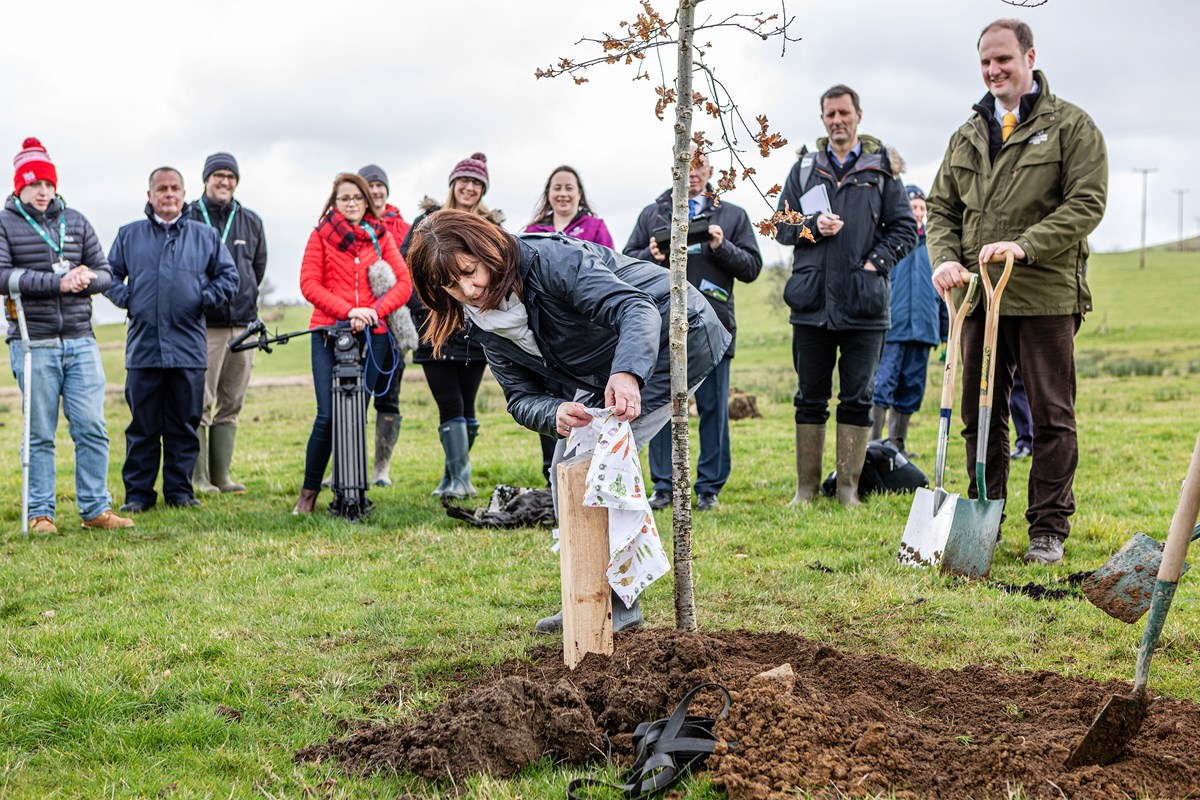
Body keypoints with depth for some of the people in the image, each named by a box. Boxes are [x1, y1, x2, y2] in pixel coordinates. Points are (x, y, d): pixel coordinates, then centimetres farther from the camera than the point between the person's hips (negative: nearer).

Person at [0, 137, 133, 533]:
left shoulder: (76, 222, 14)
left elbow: (105, 273, 13)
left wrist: (87, 278, -10)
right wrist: (57, 282, -18)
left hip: (81, 341, 3)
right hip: (32, 344, -3)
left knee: (92, 428, 0)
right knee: (40, 435, 2)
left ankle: (95, 509, 7)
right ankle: (39, 513, 11)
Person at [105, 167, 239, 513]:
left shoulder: (206, 236, 12)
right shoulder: (129, 236, 12)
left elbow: (229, 276, 14)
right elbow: (109, 275, 17)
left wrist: (206, 298, -1)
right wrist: (125, 297, 0)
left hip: (188, 348, 0)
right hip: (143, 346, 0)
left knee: (184, 425, 5)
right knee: (142, 425, 2)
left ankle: (180, 490, 14)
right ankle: (138, 493, 8)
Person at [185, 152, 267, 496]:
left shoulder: (251, 222, 13)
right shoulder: (188, 218, -1)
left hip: (243, 324, 5)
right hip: (203, 325, -5)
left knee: (231, 405, 8)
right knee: (200, 403, -7)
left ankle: (221, 475, 13)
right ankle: (199, 477, -3)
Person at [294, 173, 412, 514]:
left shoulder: (381, 236, 13)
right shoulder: (321, 235, 8)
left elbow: (403, 282, 3)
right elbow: (309, 284, -2)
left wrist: (374, 311, -13)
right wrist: (348, 311, -15)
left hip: (372, 334, 2)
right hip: (328, 331, -2)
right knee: (328, 416, -10)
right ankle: (308, 492, 2)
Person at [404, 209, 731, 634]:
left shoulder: (547, 259, -31)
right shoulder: (486, 323, -6)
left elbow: (637, 308, -41)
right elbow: (522, 397, -8)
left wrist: (627, 374, -60)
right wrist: (554, 413, -33)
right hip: (610, 371, 9)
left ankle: (616, 603, -9)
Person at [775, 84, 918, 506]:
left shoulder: (880, 170, 8)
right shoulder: (805, 168, 13)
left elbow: (905, 230, 8)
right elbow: (782, 225, 13)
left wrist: (876, 263, -6)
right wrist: (812, 228, -7)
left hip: (864, 306, -1)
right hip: (812, 302, 1)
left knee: (857, 399, 2)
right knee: (810, 399, 6)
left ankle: (848, 487, 9)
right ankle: (806, 488, 12)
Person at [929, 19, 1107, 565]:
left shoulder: (1072, 126, 1)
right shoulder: (966, 136, 17)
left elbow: (1086, 203, -9)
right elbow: (941, 208, 17)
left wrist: (1024, 245, -21)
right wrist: (946, 258, -3)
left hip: (1045, 295, -5)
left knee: (1051, 417, 1)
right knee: (979, 415, 8)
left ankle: (1049, 530, 9)